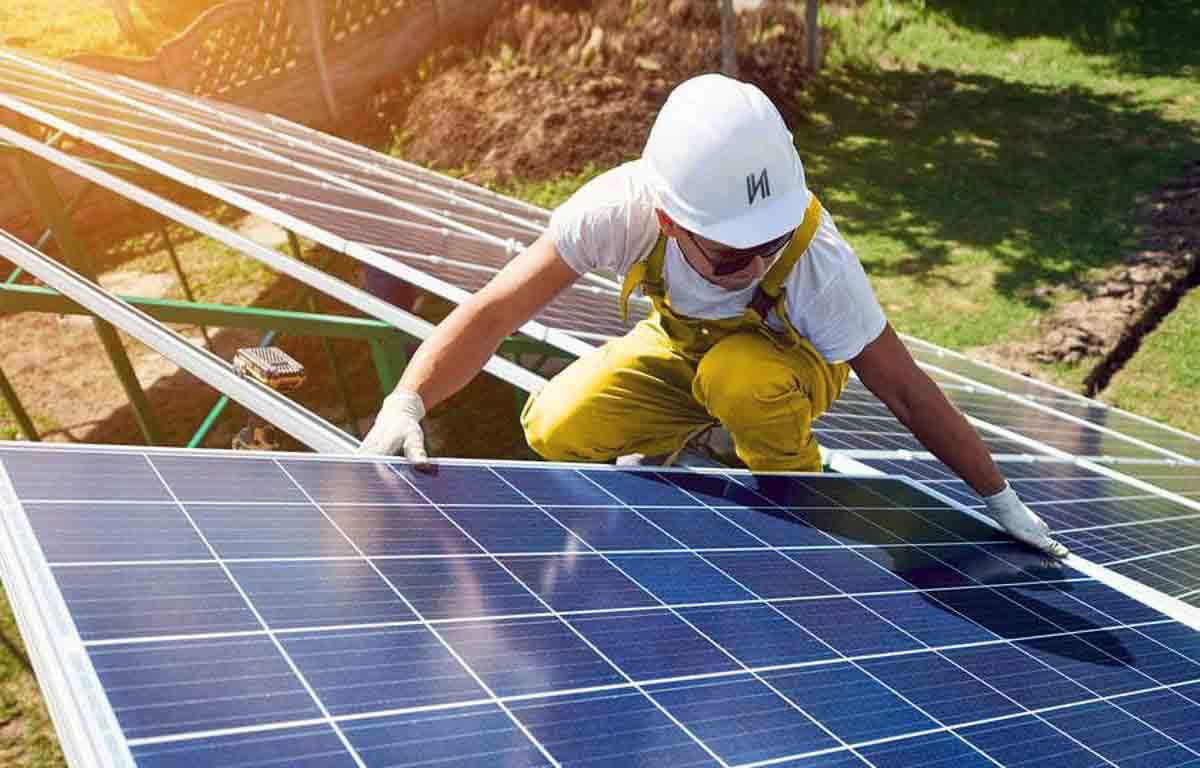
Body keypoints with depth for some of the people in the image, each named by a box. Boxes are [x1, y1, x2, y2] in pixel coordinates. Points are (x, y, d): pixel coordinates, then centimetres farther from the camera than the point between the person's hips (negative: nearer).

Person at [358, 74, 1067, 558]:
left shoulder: (818, 261, -38)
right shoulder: (620, 208, -36)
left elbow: (909, 395, -26)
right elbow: (492, 313, -32)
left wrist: (1004, 503, -17)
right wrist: (405, 405, -46)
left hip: (792, 362, -2)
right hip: (680, 346, 2)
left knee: (739, 374, -38)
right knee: (557, 429, -22)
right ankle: (667, 445, 12)